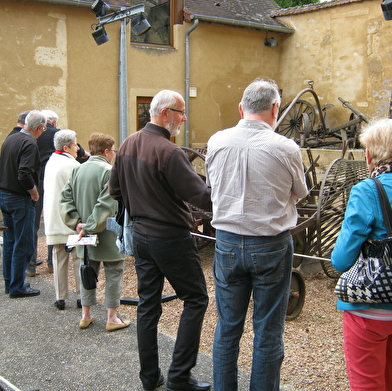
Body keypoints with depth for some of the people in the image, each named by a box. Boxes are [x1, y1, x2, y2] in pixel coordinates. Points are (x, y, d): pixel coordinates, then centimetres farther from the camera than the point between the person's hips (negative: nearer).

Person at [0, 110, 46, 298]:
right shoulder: (29, 144, -19)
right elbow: (25, 174, -28)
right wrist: (34, 192, -14)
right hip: (20, 199, -9)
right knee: (23, 245, 0)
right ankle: (17, 287, 6)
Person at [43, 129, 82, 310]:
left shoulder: (50, 162, 8)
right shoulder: (72, 165, -15)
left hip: (53, 219, 7)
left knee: (59, 258, 11)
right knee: (79, 258, 3)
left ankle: (60, 298, 15)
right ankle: (82, 296, 8)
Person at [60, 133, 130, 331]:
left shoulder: (77, 170, 5)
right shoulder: (109, 171, -16)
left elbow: (65, 199, 3)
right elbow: (106, 205, -24)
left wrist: (76, 223, -4)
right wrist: (91, 227, -19)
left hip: (85, 235, 7)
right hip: (107, 236, -6)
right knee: (113, 273, 6)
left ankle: (86, 315, 25)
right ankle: (112, 318, 12)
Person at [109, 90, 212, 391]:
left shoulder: (128, 144, 4)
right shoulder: (168, 152, -21)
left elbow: (115, 190, 12)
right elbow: (199, 195, -23)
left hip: (141, 235, 8)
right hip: (171, 238, -8)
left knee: (148, 304, 14)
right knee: (195, 299, 6)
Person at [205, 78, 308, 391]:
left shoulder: (216, 142, -5)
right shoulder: (286, 148, -13)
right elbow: (300, 192, 4)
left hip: (227, 244, 3)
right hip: (272, 246, -3)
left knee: (227, 328, 14)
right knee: (268, 332, 9)